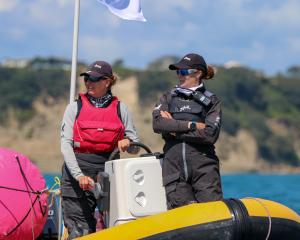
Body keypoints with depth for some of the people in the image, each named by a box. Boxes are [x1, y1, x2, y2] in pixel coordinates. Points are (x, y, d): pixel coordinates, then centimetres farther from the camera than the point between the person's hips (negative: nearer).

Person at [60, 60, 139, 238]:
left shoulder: (120, 108, 10)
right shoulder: (75, 107, 7)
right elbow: (66, 144, -3)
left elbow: (135, 148, 14)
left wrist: (128, 143, -11)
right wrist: (79, 175, -17)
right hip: (76, 170, -1)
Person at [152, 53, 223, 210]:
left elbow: (210, 135, -7)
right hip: (173, 166, 2)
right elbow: (157, 124, -3)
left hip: (203, 167, -2)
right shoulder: (168, 98, 16)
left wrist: (175, 129, -4)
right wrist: (192, 125, -7)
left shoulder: (212, 101, 8)